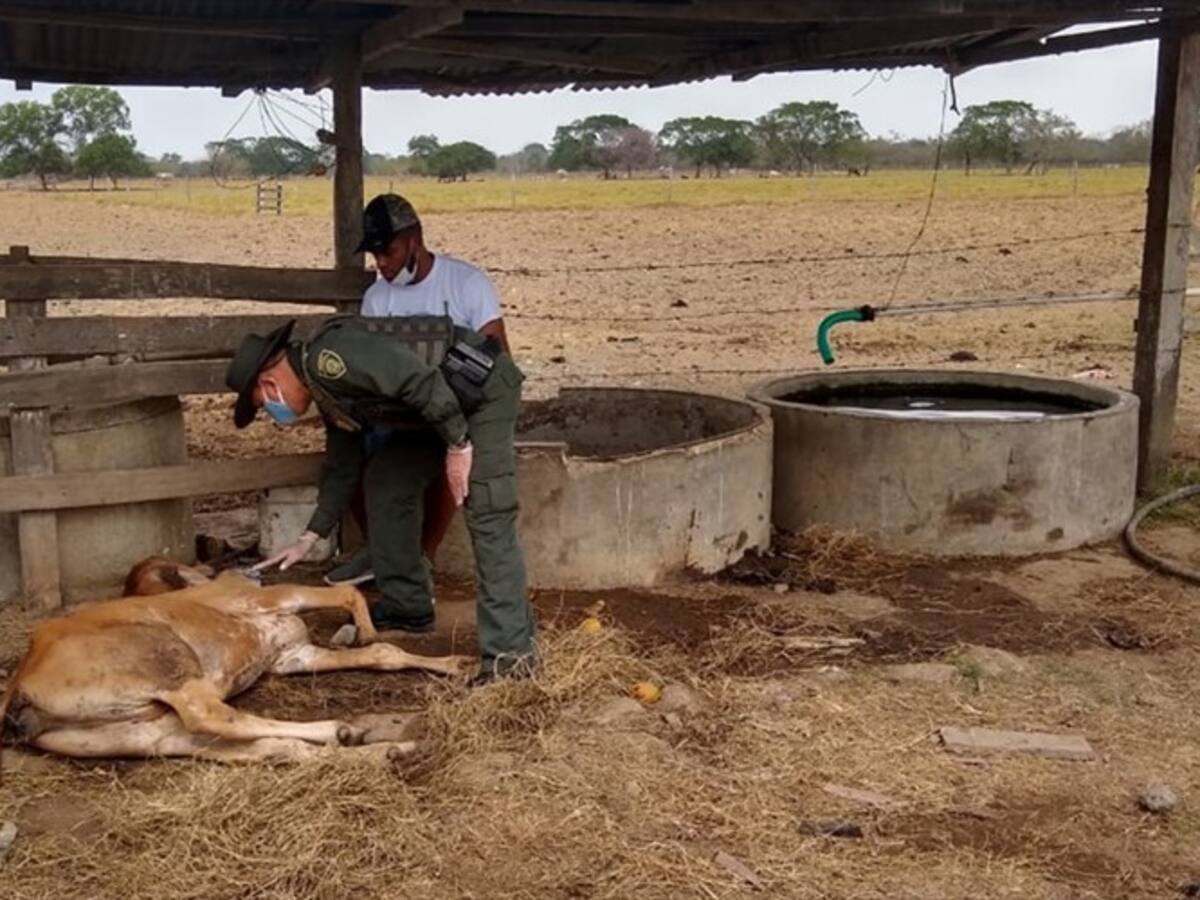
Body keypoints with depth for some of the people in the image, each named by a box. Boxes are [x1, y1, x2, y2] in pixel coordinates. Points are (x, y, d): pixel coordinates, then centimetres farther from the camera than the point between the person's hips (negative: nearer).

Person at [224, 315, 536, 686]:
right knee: (385, 480, 14)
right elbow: (341, 467, 23)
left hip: (485, 386, -10)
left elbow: (421, 379, -27)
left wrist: (457, 445, -21)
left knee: (487, 515, -18)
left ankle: (511, 649, -20)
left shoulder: (328, 359, -19)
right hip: (447, 402, 10)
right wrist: (309, 537, 26)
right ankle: (406, 605, 23)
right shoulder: (327, 393, 13)